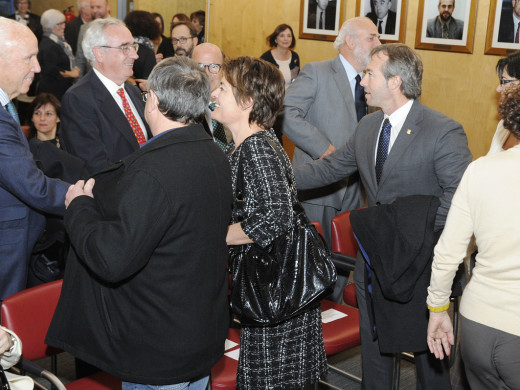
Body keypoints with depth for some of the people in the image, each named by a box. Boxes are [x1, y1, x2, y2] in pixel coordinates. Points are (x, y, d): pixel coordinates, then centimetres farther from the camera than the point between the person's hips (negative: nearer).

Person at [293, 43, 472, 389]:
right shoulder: (368, 126, 4)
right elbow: (330, 168, 10)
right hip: (374, 255, 7)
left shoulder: (443, 132, -19)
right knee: (374, 341, 21)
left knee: (428, 348, 13)